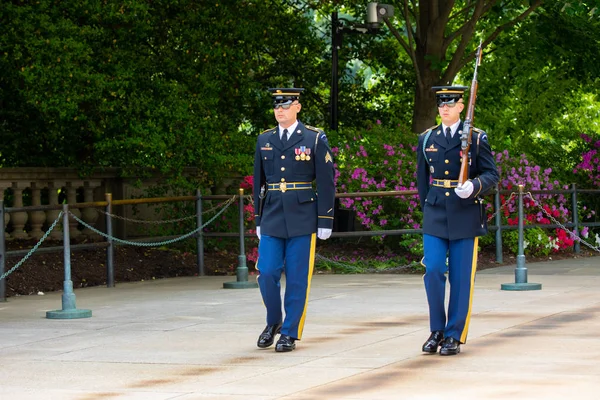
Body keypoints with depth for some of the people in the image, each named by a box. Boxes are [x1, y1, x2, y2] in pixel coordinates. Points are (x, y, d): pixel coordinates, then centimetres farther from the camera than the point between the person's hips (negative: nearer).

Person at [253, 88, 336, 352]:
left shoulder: (315, 139, -1)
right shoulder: (264, 140, 10)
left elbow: (326, 182, -2)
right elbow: (259, 182, 15)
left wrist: (325, 221, -5)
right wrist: (258, 219, 13)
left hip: (302, 219, -3)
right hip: (272, 218, 3)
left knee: (297, 278, 0)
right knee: (266, 273, -3)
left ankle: (290, 333, 8)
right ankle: (273, 322, 19)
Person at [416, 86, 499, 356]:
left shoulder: (476, 138, 1)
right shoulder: (427, 139, 10)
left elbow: (491, 174, -1)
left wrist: (473, 186, -20)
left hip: (465, 215, -2)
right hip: (435, 215, 2)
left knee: (461, 277, 0)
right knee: (433, 271, -6)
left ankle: (454, 336, 8)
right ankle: (436, 331, 8)